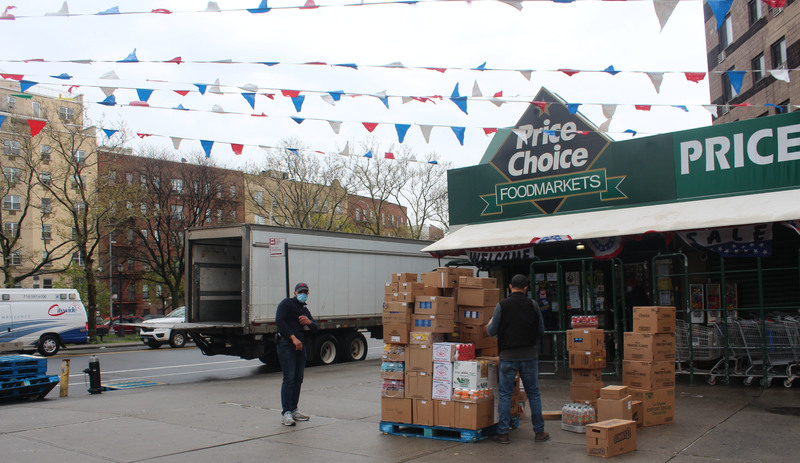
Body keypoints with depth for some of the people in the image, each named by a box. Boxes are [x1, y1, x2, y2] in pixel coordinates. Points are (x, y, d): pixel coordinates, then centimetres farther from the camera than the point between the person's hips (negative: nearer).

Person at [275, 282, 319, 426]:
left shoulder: (304, 310, 22)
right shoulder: (287, 303, -1)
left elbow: (316, 328, 20)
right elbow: (279, 320, -15)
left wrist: (309, 322, -5)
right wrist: (293, 338, -20)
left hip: (300, 344, 8)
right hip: (286, 344, -8)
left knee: (298, 379, 9)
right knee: (289, 378, -12)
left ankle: (293, 410, 17)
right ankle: (285, 413, -10)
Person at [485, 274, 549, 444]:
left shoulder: (502, 305, -6)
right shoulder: (533, 305, 0)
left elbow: (492, 331, -2)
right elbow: (541, 331, 7)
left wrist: (489, 326, 20)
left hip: (508, 355, -2)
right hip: (530, 355, 2)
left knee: (505, 394, 5)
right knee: (533, 393, 12)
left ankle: (503, 433, 7)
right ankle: (539, 431, 17)